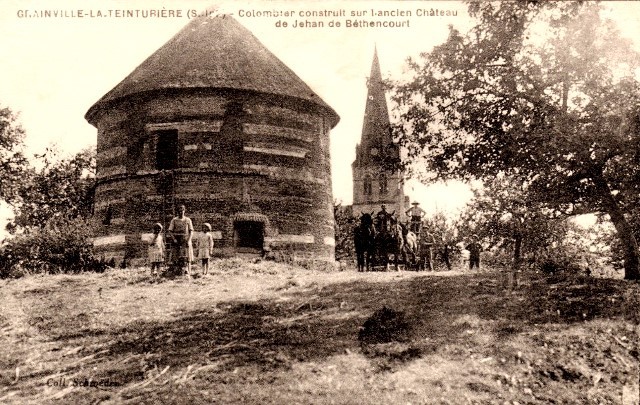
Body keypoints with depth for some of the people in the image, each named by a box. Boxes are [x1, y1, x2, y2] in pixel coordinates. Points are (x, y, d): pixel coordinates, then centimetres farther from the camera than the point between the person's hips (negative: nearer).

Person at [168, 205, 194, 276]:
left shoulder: (188, 220, 6)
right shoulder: (174, 220, 7)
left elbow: (191, 231, 4)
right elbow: (170, 231, 4)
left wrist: (189, 240, -9)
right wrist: (174, 239, -9)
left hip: (185, 241, -1)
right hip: (176, 241, 1)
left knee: (187, 258, -6)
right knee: (176, 258, -2)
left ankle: (188, 273, -6)